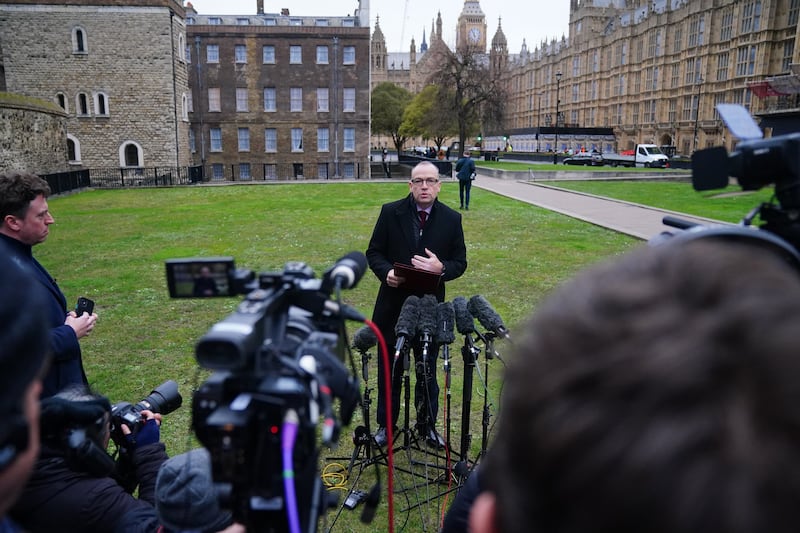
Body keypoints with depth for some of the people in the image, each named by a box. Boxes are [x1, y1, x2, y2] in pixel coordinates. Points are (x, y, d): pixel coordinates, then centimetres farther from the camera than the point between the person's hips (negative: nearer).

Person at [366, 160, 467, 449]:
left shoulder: (451, 218, -3)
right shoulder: (390, 212, -5)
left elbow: (460, 262, 1)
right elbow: (374, 252, 0)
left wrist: (441, 268, -21)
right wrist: (386, 272, -20)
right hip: (393, 303, 0)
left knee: (428, 370, 14)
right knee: (389, 369, 14)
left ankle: (427, 425, 33)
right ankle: (386, 424, 32)